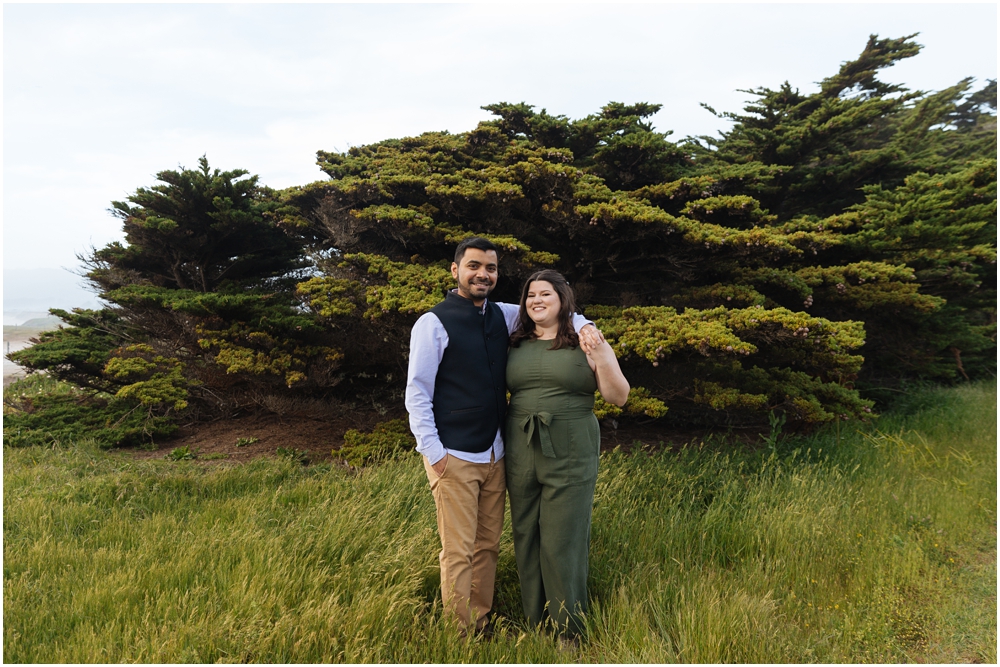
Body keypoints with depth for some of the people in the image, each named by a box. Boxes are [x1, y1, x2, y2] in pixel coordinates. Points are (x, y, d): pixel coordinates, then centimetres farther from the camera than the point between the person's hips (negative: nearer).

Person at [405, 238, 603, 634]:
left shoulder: (503, 316, 9)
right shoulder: (434, 323, -7)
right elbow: (417, 393, -7)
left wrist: (582, 325, 2)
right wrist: (432, 451, -12)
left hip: (495, 455, 6)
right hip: (454, 458, -6)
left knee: (488, 547, 12)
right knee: (458, 552, -3)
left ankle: (482, 628, 26)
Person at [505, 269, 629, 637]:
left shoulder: (584, 341, -1)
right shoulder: (516, 345, 8)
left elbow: (619, 397, -3)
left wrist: (602, 359, -17)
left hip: (569, 455, -4)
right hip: (520, 454, 4)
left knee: (562, 542, 0)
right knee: (526, 538, 10)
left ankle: (569, 632, 16)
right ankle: (535, 627, 25)